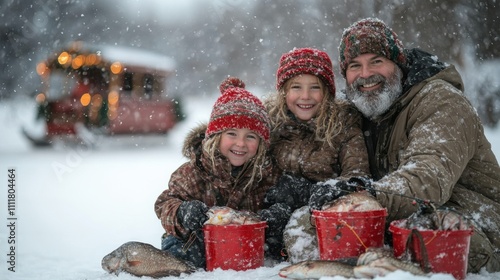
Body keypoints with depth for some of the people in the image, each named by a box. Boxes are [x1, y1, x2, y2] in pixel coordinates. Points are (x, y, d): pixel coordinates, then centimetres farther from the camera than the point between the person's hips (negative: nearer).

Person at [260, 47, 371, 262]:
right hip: (285, 209, 2)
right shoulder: (268, 119, 5)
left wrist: (335, 187, -29)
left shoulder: (344, 121, 1)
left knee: (302, 223, -33)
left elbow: (357, 173, -7)